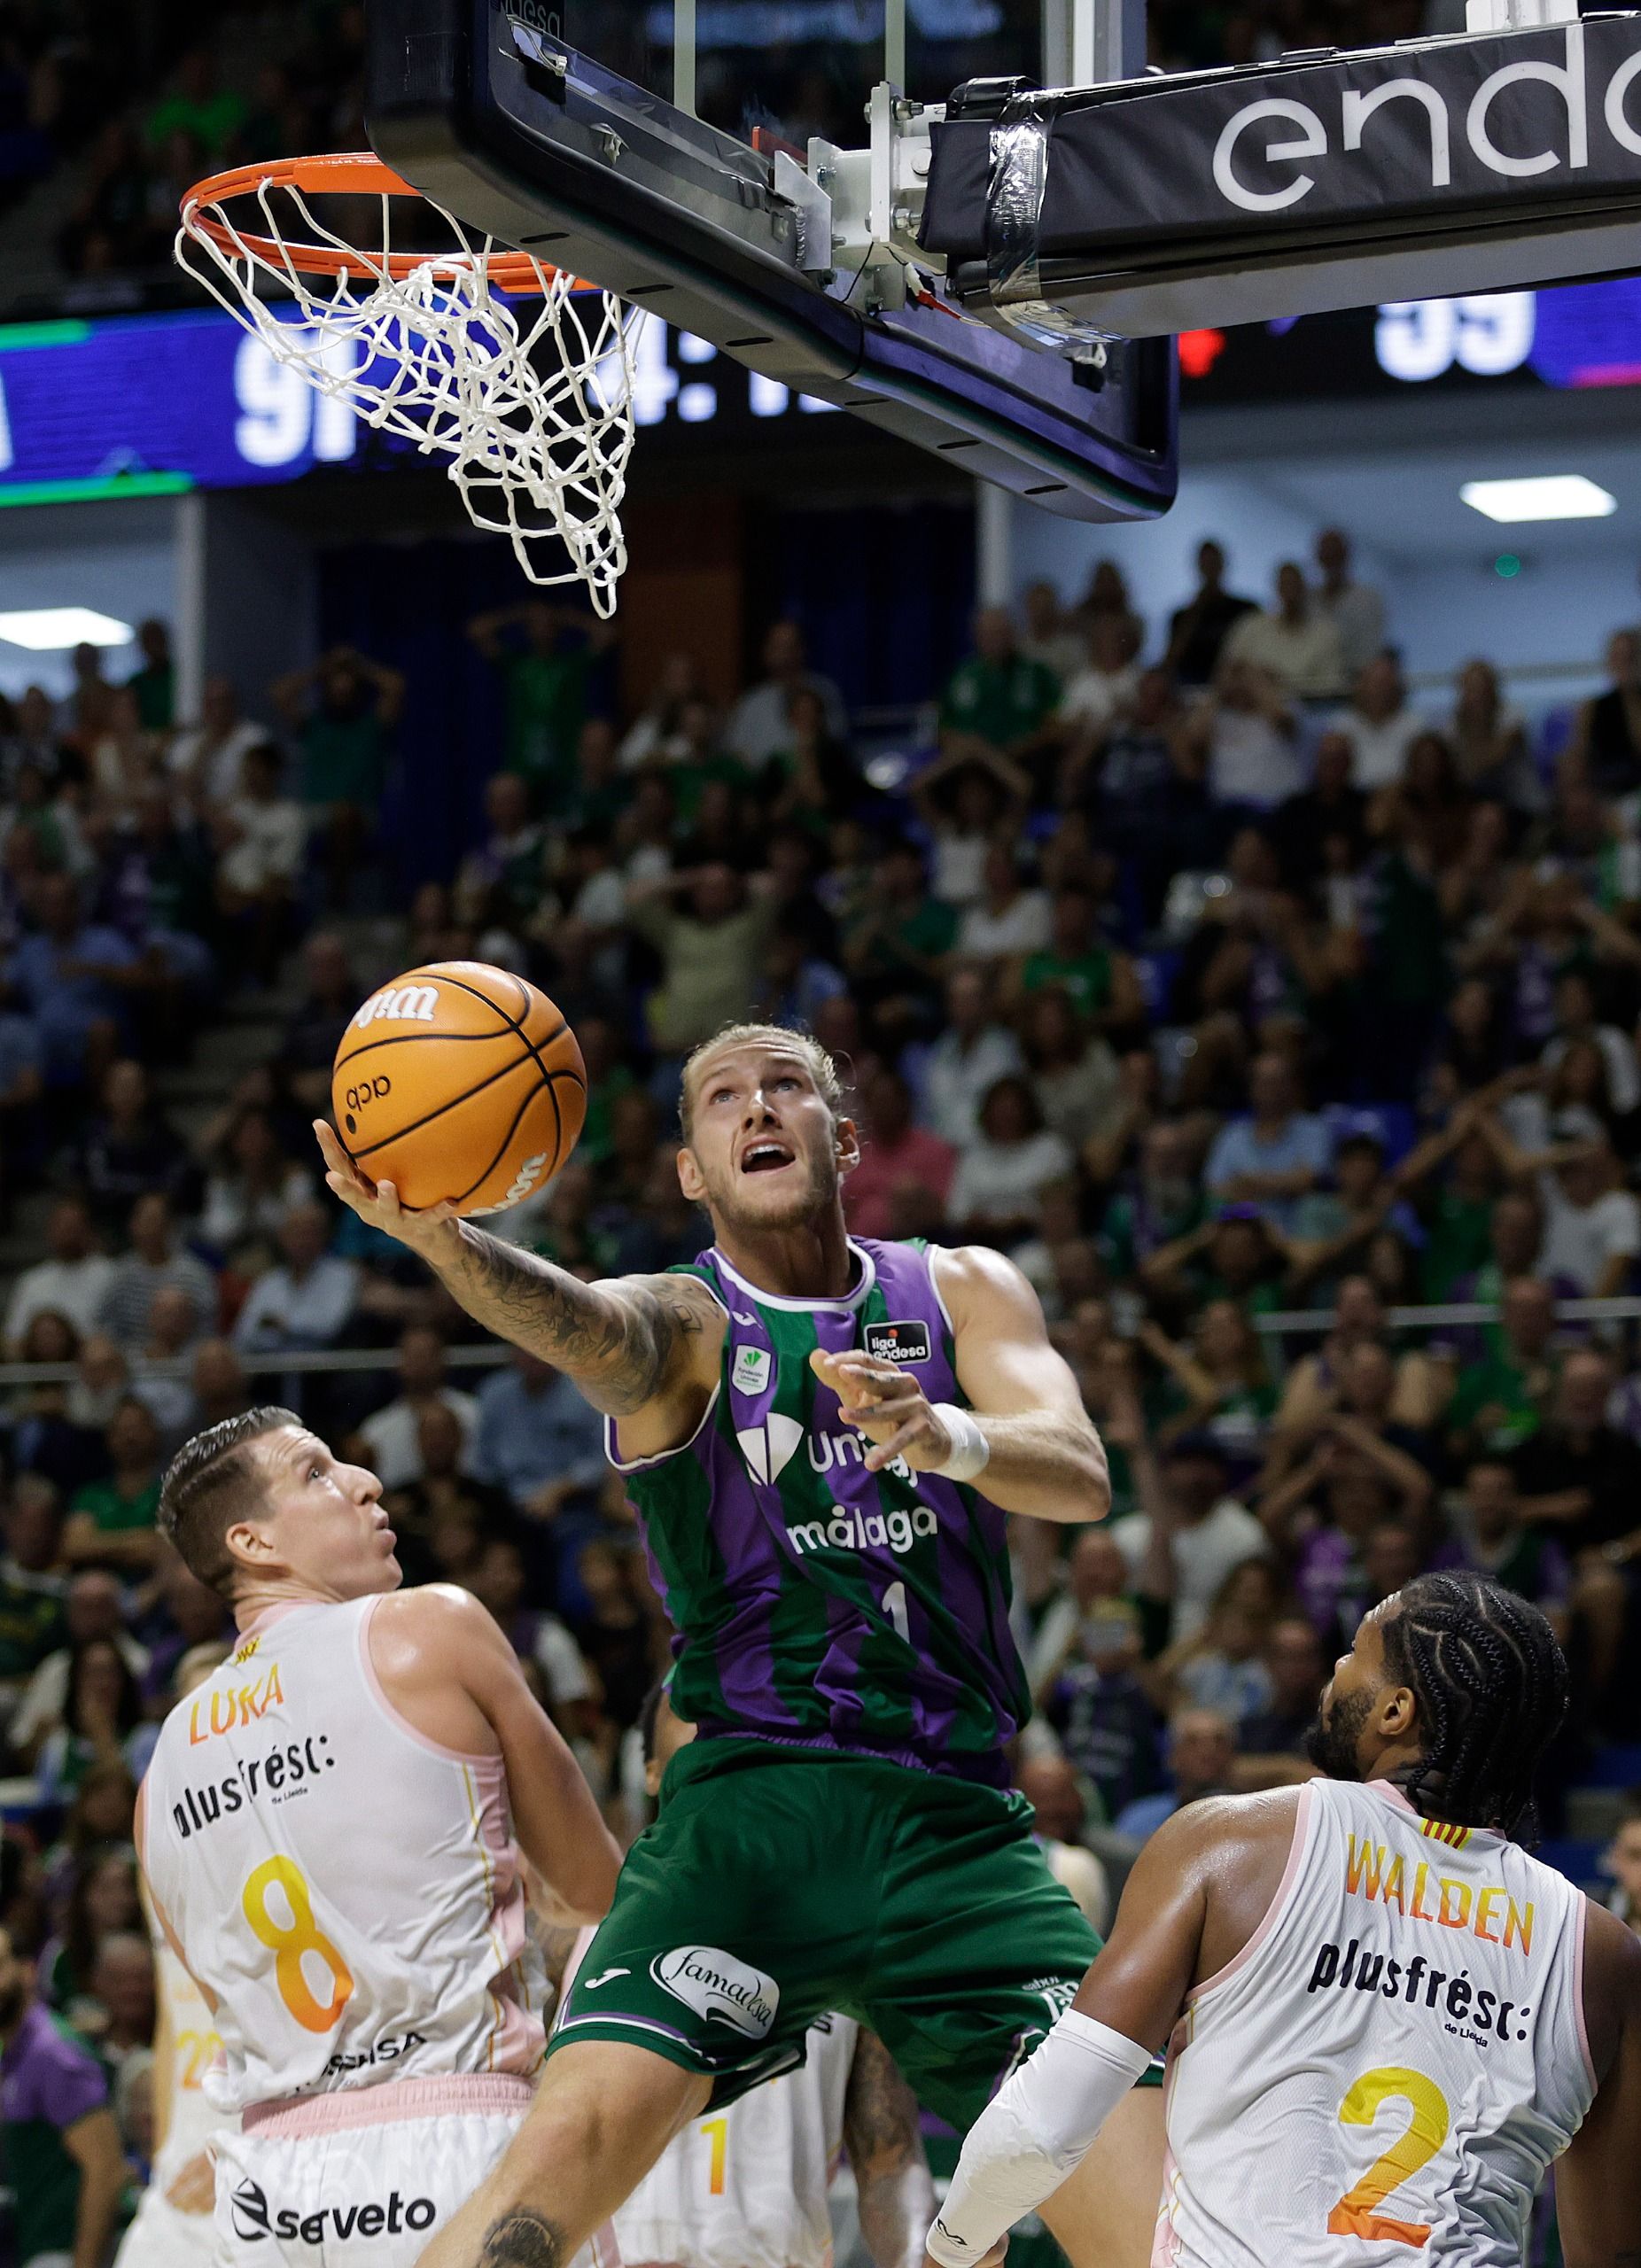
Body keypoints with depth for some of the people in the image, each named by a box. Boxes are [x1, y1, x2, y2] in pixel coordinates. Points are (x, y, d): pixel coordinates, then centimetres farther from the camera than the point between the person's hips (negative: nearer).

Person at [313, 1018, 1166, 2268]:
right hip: (748, 1802, -2)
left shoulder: (961, 1292, 11)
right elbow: (594, 1331, -23)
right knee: (579, 2135, -23)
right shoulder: (685, 1320, 3)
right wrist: (440, 1239, -46)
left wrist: (951, 1437, -31)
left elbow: (1081, 1475, -7)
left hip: (958, 1822, 2)